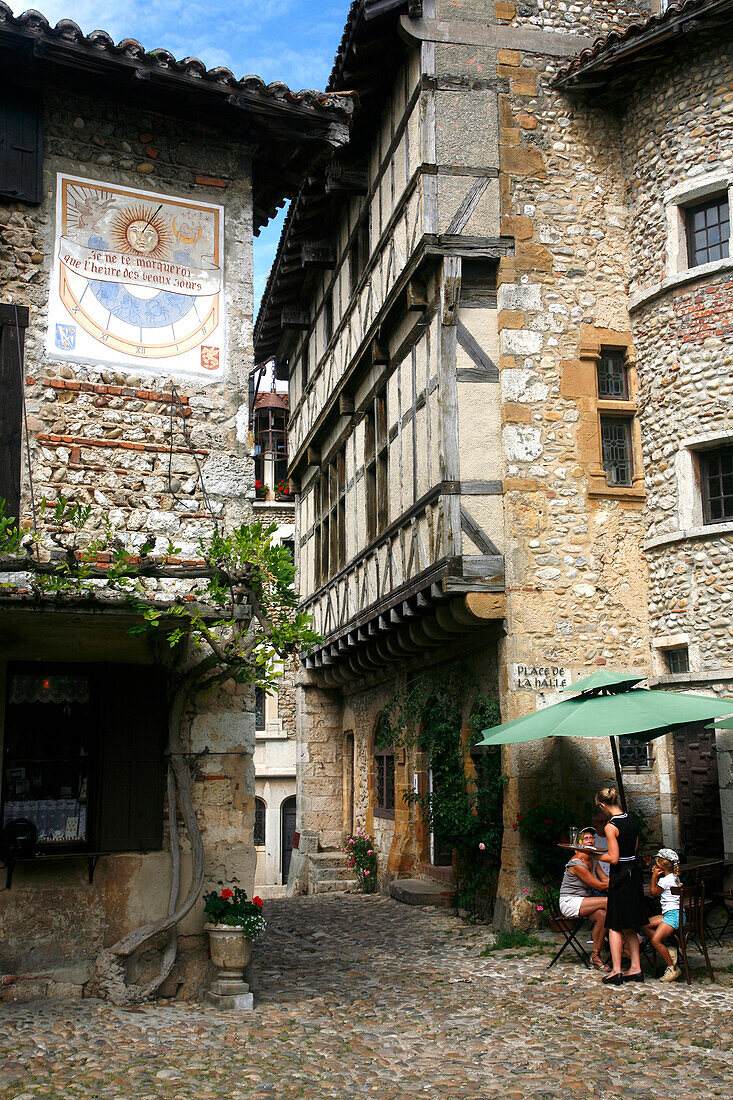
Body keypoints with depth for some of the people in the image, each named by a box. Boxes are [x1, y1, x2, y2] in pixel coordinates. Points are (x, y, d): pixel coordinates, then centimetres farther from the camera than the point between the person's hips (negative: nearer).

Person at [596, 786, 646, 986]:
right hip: (634, 873, 8)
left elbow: (614, 858, -18)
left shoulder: (611, 827, -17)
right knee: (629, 927, 15)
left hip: (620, 876, -8)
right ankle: (635, 968, 16)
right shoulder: (631, 819, 6)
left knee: (615, 926, -1)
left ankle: (616, 970, -2)